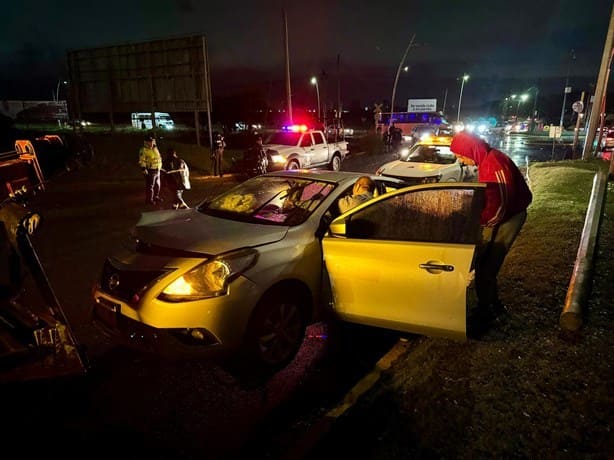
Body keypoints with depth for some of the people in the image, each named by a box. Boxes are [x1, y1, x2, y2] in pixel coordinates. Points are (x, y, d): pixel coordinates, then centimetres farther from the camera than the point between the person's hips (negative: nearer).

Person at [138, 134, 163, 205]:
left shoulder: (155, 148, 11)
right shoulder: (144, 150, -14)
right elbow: (142, 160, -18)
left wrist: (160, 166, 25)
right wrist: (144, 169, -25)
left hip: (157, 170, 8)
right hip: (150, 171, -8)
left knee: (157, 185, 18)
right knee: (150, 186, -1)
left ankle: (156, 197, 34)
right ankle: (149, 199, 9)